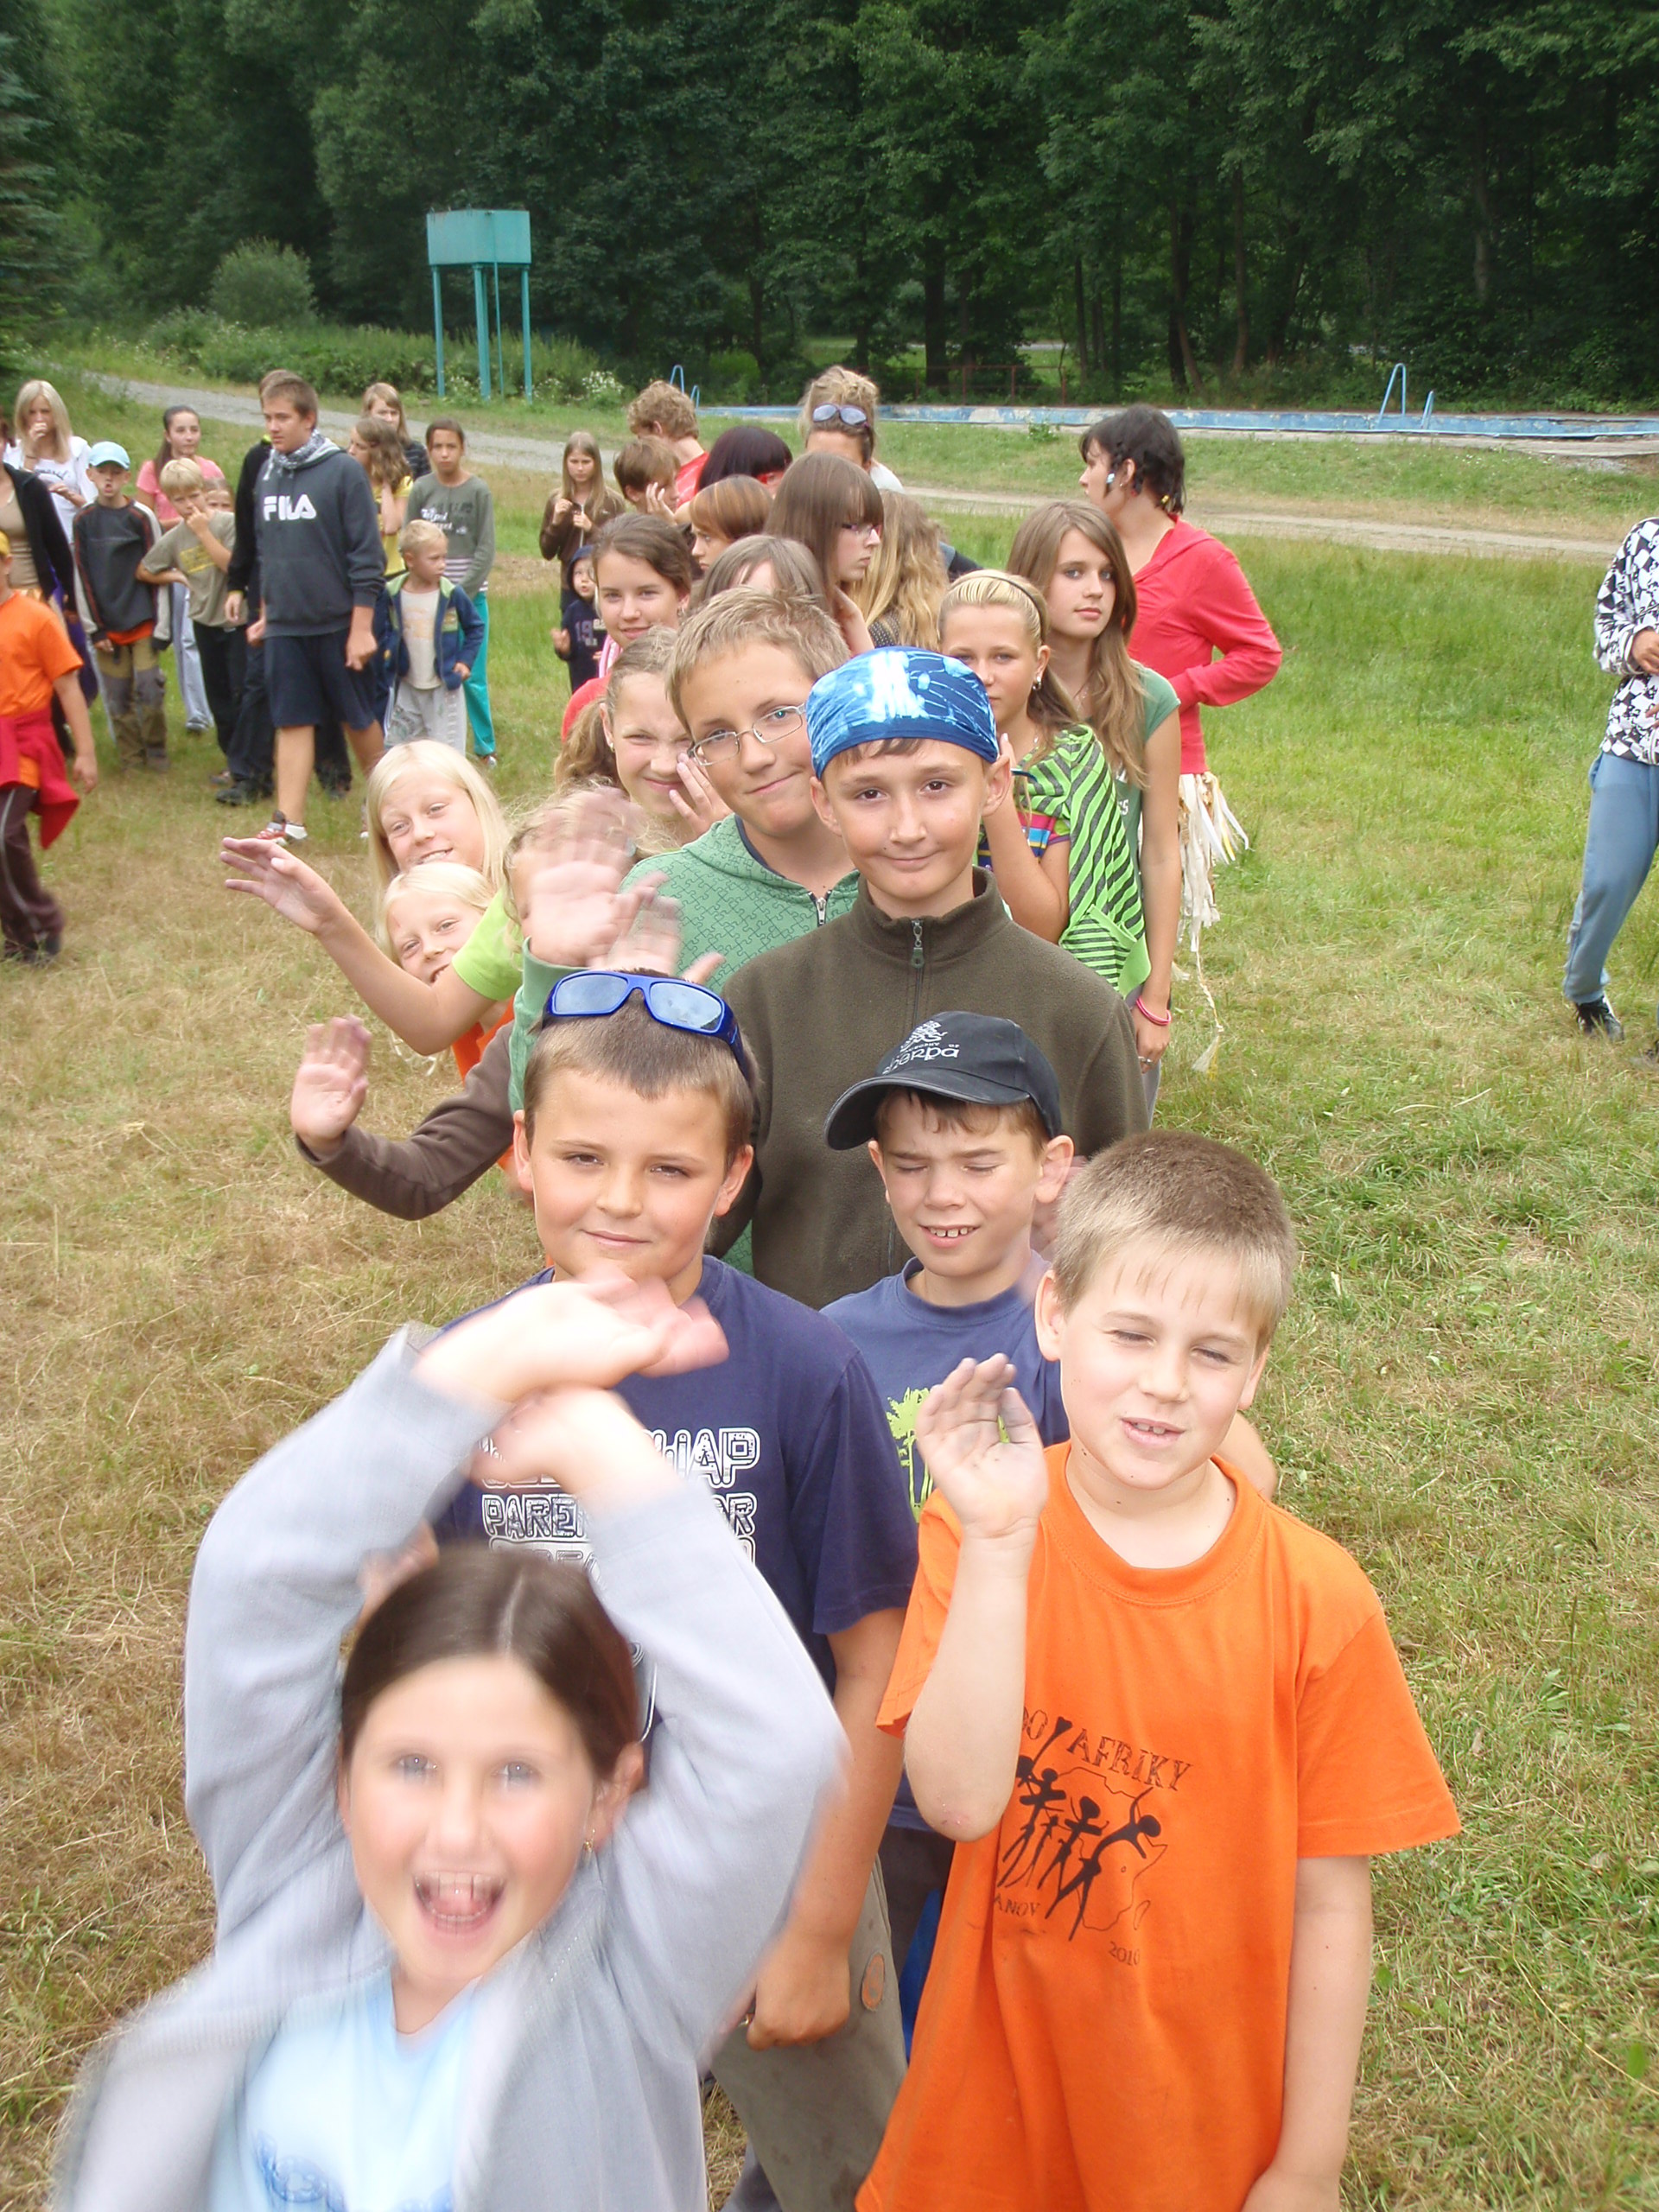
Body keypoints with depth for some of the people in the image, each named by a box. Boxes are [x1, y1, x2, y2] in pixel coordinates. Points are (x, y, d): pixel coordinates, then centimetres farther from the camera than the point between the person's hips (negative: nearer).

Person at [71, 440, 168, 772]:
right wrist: (93, 627, 0)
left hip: (142, 620, -2)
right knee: (117, 694, 3)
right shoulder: (83, 520, 5)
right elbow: (81, 576, 5)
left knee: (149, 687, -6)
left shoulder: (141, 516, -1)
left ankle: (156, 753, 11)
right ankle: (130, 756, 13)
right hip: (106, 623, 2)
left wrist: (161, 623, -4)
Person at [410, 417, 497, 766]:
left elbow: (485, 551, -3)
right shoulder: (421, 490, 3)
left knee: (472, 676, 0)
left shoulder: (478, 491, -1)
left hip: (471, 596, -2)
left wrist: (462, 593, -10)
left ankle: (485, 747, 13)